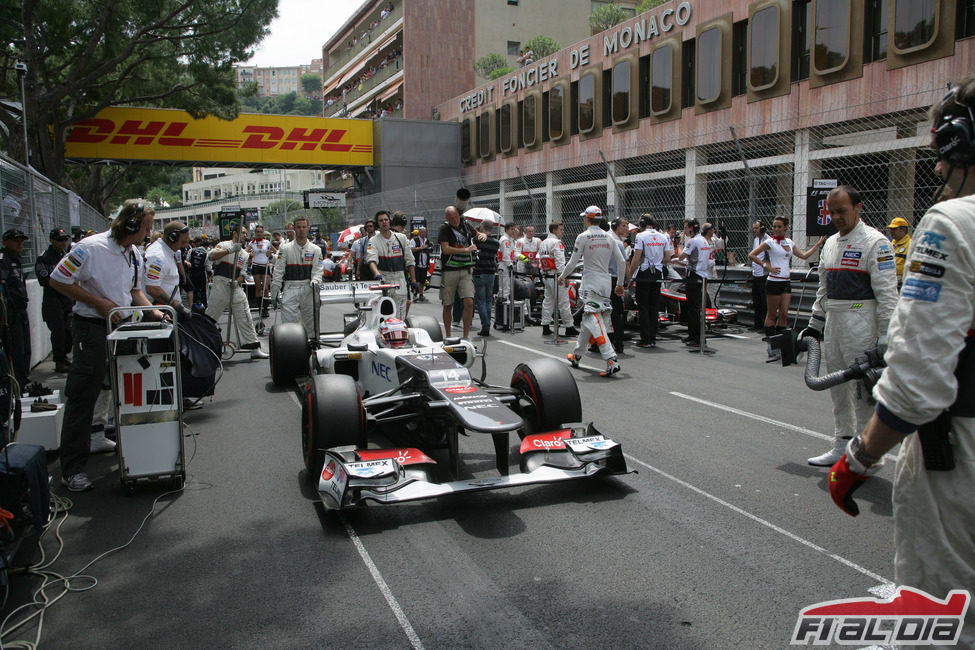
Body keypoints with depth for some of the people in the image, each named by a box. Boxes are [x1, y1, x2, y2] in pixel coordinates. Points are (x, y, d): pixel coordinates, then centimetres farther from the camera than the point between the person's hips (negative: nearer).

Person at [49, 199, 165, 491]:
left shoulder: (134, 254, 9)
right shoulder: (90, 248, -16)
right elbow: (58, 280, -13)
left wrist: (152, 311, 4)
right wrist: (99, 303, -17)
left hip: (125, 325, 8)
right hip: (92, 329, -7)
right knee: (82, 397, -3)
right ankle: (72, 468, 3)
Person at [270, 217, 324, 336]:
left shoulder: (315, 249, 7)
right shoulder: (285, 248, 3)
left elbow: (317, 270, 3)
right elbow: (278, 270, 2)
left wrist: (315, 281, -19)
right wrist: (274, 292, -2)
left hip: (308, 289, 1)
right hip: (290, 289, -1)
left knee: (311, 320, 9)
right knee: (289, 320, -8)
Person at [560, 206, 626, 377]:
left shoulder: (583, 237, -7)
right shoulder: (609, 238, 9)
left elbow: (573, 262, -5)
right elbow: (621, 262, 8)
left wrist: (563, 276, 13)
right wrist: (620, 284, 19)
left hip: (591, 283, -7)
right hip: (606, 283, 7)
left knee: (594, 321, -12)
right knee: (588, 319, 18)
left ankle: (611, 361, -25)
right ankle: (576, 355, 31)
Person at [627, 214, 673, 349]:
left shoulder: (641, 236, -9)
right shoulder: (663, 237, 7)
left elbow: (636, 258, -14)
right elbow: (668, 258, 6)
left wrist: (630, 275, -7)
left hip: (644, 274, -5)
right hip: (657, 274, 5)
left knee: (643, 307, -1)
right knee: (654, 307, 9)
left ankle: (645, 340, -2)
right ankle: (653, 339, 11)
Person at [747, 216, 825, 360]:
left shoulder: (790, 242, 14)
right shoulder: (770, 242, -4)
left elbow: (804, 255, 20)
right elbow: (751, 255, -9)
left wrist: (818, 243, 20)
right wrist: (767, 266, -14)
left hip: (786, 282, 6)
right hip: (774, 281, -6)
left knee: (784, 314, 3)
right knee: (772, 314, -1)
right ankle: (771, 346, 3)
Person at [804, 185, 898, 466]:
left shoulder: (875, 242, -9)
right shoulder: (830, 243, 16)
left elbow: (887, 292, -14)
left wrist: (886, 336, -18)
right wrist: (815, 323, 20)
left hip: (861, 324, -8)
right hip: (832, 322, 8)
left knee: (863, 389, -4)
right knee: (838, 387, 13)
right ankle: (842, 446, 23)